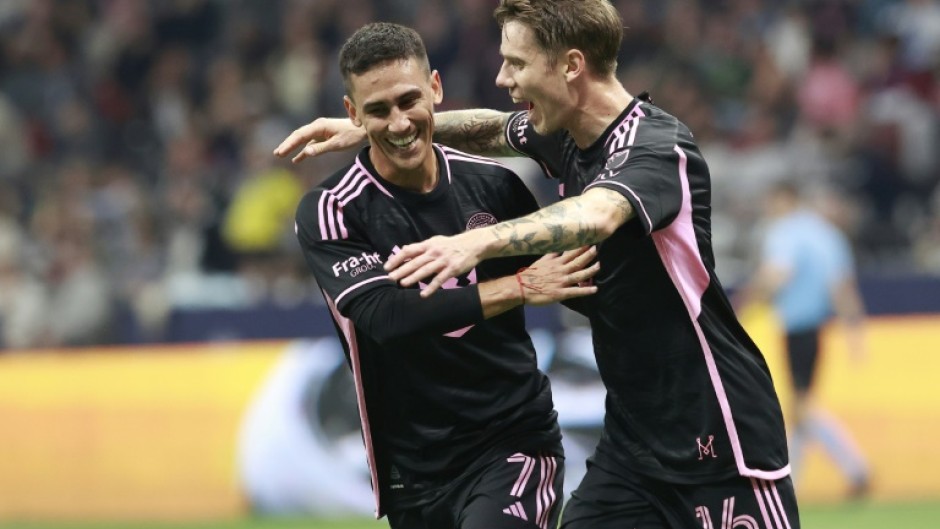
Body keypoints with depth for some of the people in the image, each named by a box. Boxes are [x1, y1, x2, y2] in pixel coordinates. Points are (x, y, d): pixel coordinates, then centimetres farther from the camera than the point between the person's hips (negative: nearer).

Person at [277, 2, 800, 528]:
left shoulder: (657, 146, -20)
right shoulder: (562, 136, 5)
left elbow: (595, 217, -42)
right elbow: (494, 130, 29)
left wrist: (478, 242, -55)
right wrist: (368, 130, 21)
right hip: (633, 436, 8)